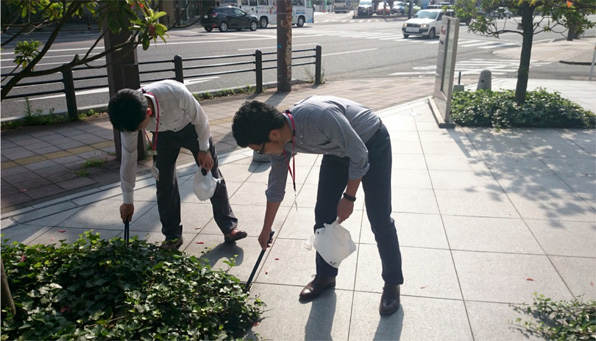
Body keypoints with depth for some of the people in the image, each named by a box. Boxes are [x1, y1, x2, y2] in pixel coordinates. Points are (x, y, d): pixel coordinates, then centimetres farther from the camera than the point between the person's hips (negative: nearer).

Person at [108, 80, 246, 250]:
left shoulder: (176, 93, -43)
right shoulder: (130, 116, -29)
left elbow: (201, 120, -22)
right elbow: (128, 158, -17)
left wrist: (204, 149, -10)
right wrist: (128, 201, -10)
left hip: (192, 128, -2)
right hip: (163, 135, 2)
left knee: (213, 176, -1)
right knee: (164, 183, -2)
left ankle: (229, 228, 10)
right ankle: (172, 236, 14)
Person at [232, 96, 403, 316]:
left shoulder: (320, 116, -40)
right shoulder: (280, 140, -16)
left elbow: (359, 155, -26)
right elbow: (275, 186, 0)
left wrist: (349, 197, -16)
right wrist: (266, 230, 10)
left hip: (372, 143, -6)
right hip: (338, 150, 6)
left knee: (379, 219, -3)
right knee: (323, 214, 5)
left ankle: (392, 283, 14)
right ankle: (325, 275, 24)